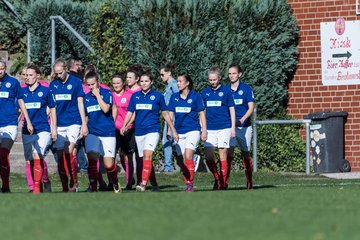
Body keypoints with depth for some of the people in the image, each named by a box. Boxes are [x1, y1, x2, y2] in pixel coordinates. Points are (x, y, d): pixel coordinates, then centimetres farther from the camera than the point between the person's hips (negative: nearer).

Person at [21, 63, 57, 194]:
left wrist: (54, 129, 5)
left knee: (37, 155, -21)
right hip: (27, 131, 4)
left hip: (43, 130, -4)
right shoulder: (22, 91, 7)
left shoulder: (45, 90, 0)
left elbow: (52, 109, 7)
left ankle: (37, 187, -22)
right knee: (31, 160, 7)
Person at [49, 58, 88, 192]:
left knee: (69, 152, -17)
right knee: (60, 155, 2)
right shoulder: (53, 85, 8)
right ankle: (65, 187, 9)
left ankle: (74, 182, -7)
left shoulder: (76, 82, 0)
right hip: (59, 124, 4)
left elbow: (80, 103, 1)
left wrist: (84, 124, -2)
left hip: (73, 122, -4)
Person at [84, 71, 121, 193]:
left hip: (107, 132, -3)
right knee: (92, 159, -14)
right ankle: (93, 187, -10)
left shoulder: (106, 93, -2)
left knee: (109, 164, -4)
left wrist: (97, 95, -13)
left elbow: (105, 109, -18)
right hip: (92, 133, 3)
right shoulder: (86, 97, 11)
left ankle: (115, 184, 22)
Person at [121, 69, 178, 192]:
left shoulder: (157, 96, 2)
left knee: (147, 155, -22)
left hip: (153, 130, -5)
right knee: (144, 159, 8)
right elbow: (130, 113, 14)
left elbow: (165, 114, 9)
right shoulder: (135, 96, 10)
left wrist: (173, 130, 11)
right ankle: (154, 184, 20)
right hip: (139, 131, 5)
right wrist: (124, 126, -3)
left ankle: (143, 183, -32)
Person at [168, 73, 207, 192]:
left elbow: (202, 114, 3)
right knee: (183, 159, 1)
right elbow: (170, 114, 13)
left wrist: (204, 130, 0)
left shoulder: (195, 96, 0)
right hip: (179, 132, 4)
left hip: (193, 130, -4)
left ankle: (190, 183, -15)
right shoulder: (174, 97, 9)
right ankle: (187, 184, 7)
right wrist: (169, 130, 6)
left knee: (188, 156, -18)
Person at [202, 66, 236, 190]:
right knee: (208, 155, -4)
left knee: (222, 154, -3)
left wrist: (233, 127, -1)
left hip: (224, 127, -3)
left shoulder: (226, 91, 1)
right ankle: (217, 178, 15)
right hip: (210, 128, 3)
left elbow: (232, 109, 4)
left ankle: (223, 183, 3)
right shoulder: (205, 92, 10)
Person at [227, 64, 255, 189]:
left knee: (246, 154, 6)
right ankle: (225, 181, -13)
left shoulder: (246, 89, 0)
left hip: (244, 125, -1)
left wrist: (242, 120, -19)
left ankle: (249, 182, 16)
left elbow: (251, 108, -5)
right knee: (228, 153, -10)